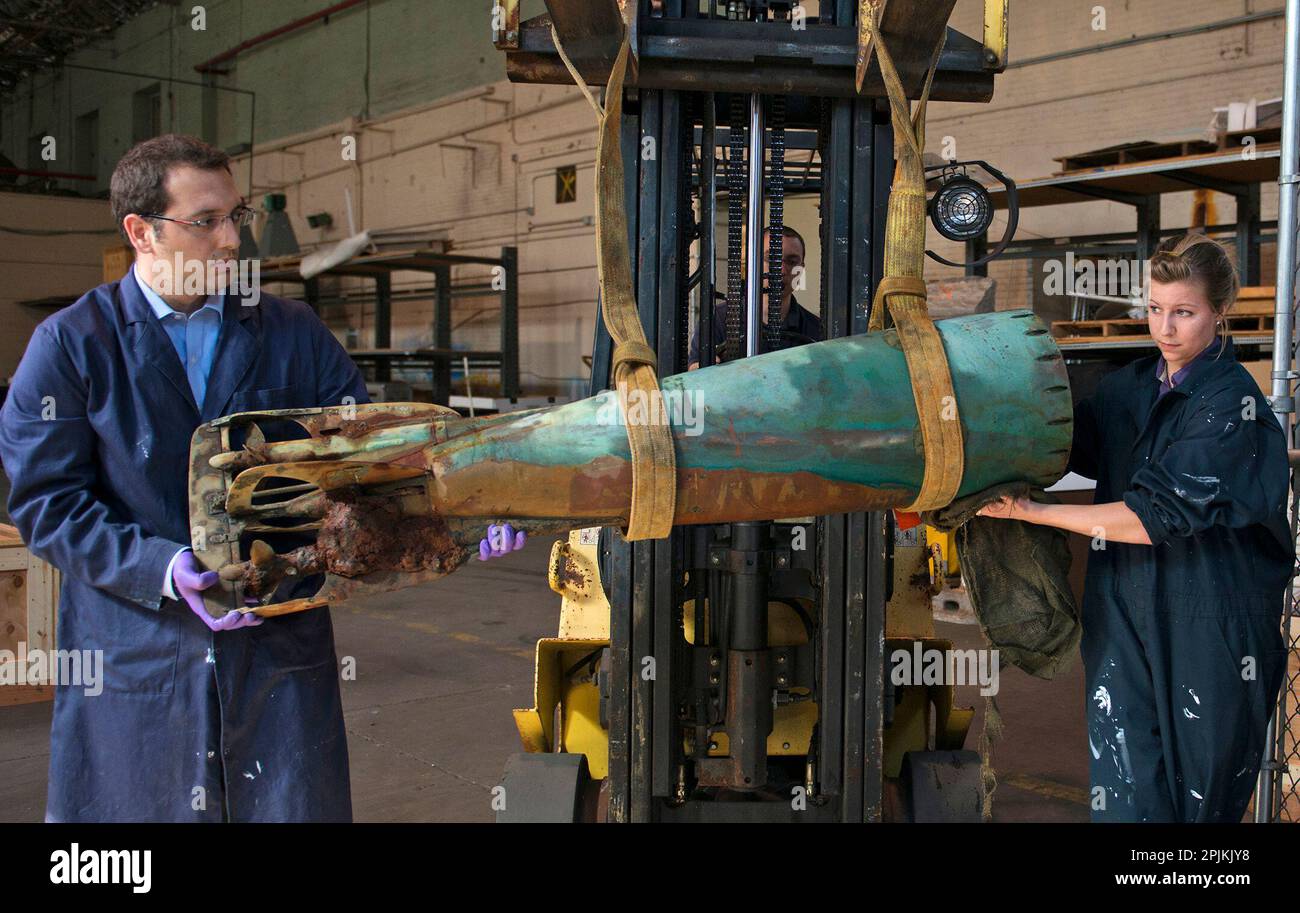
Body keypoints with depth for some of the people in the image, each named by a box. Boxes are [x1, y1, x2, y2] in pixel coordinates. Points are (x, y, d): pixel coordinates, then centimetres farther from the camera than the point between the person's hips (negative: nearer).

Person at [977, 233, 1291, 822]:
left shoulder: (1232, 404, -12)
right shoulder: (1132, 386, 8)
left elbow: (1154, 519, -19)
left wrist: (1031, 512, -18)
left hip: (1208, 631, -5)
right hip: (1125, 614, 5)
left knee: (1202, 795, 8)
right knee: (1124, 792, 1)